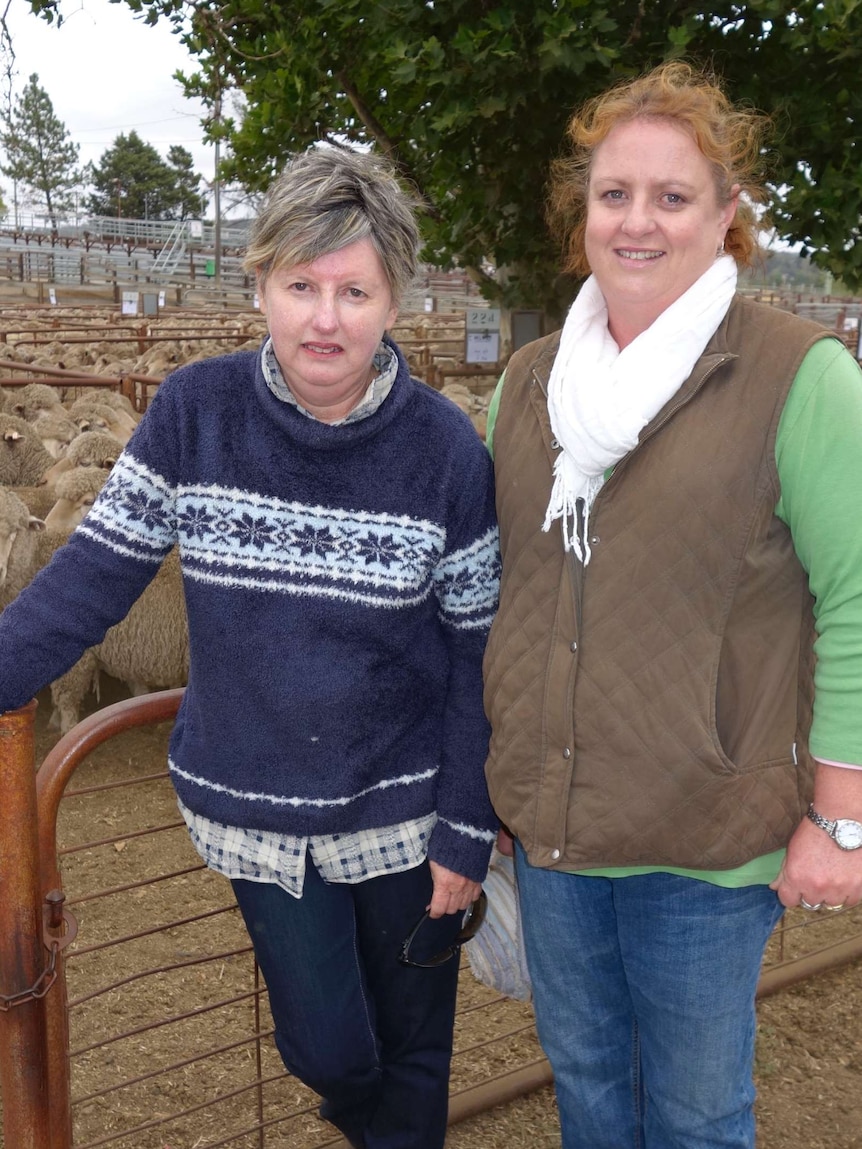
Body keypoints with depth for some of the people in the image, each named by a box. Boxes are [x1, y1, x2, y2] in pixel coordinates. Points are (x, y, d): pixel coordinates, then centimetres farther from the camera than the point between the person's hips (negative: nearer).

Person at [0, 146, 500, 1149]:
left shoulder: (444, 448, -14)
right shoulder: (195, 411, -12)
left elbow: (478, 654, -8)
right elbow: (95, 571, -5)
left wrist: (466, 832, -6)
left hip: (404, 810, -1)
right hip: (255, 811, 1)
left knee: (412, 1043, 19)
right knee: (323, 1049, 16)